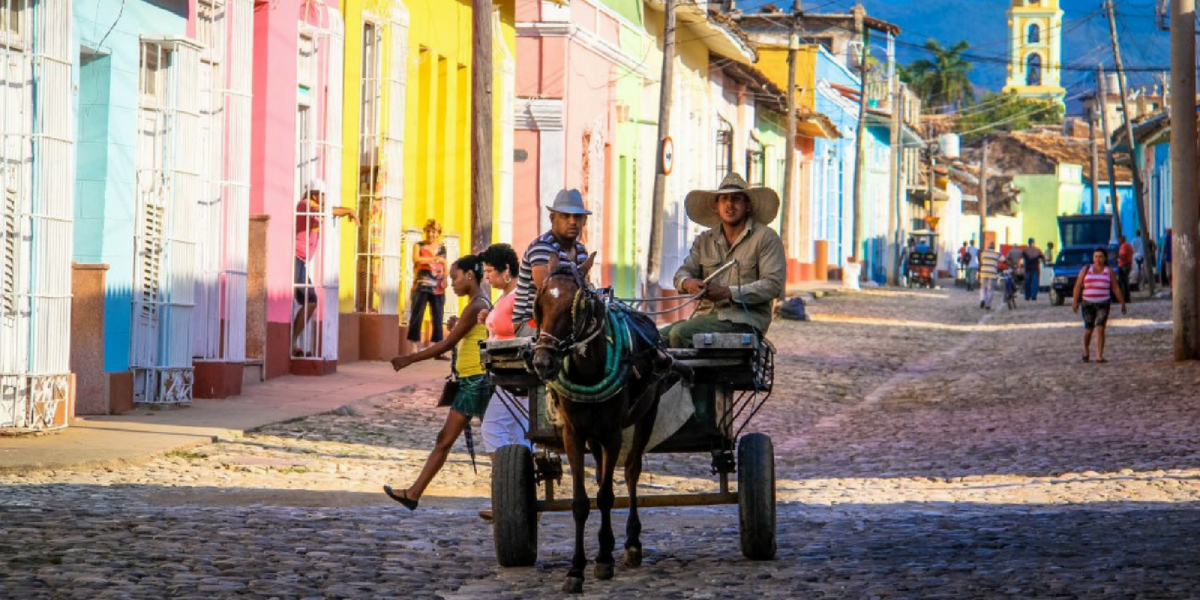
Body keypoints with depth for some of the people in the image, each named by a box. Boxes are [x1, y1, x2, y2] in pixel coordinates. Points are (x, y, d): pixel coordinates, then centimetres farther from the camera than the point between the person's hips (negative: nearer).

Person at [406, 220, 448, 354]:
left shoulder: (442, 248, 15)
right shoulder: (419, 245, 6)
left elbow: (445, 267, 17)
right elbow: (416, 259, -12)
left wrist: (445, 279, -2)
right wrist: (435, 259, -12)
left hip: (438, 287, 3)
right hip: (422, 285, -3)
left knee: (438, 317, 2)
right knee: (417, 315, -7)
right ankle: (417, 346, -6)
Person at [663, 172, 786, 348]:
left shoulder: (766, 238, 0)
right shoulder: (704, 240, 19)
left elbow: (773, 284, -10)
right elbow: (683, 272, 15)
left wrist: (729, 292, -20)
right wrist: (687, 283, -12)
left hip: (745, 319, -6)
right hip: (706, 314, 6)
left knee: (680, 334, -28)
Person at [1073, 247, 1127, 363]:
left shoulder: (1108, 271, 5)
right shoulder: (1086, 270, 5)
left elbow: (1116, 289, 7)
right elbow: (1078, 286, 2)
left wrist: (1122, 303, 5)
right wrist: (1075, 301, -6)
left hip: (1103, 304, -1)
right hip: (1087, 304, 1)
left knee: (1100, 329, -12)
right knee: (1088, 329, 5)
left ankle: (1099, 356, -12)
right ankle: (1086, 350, 33)